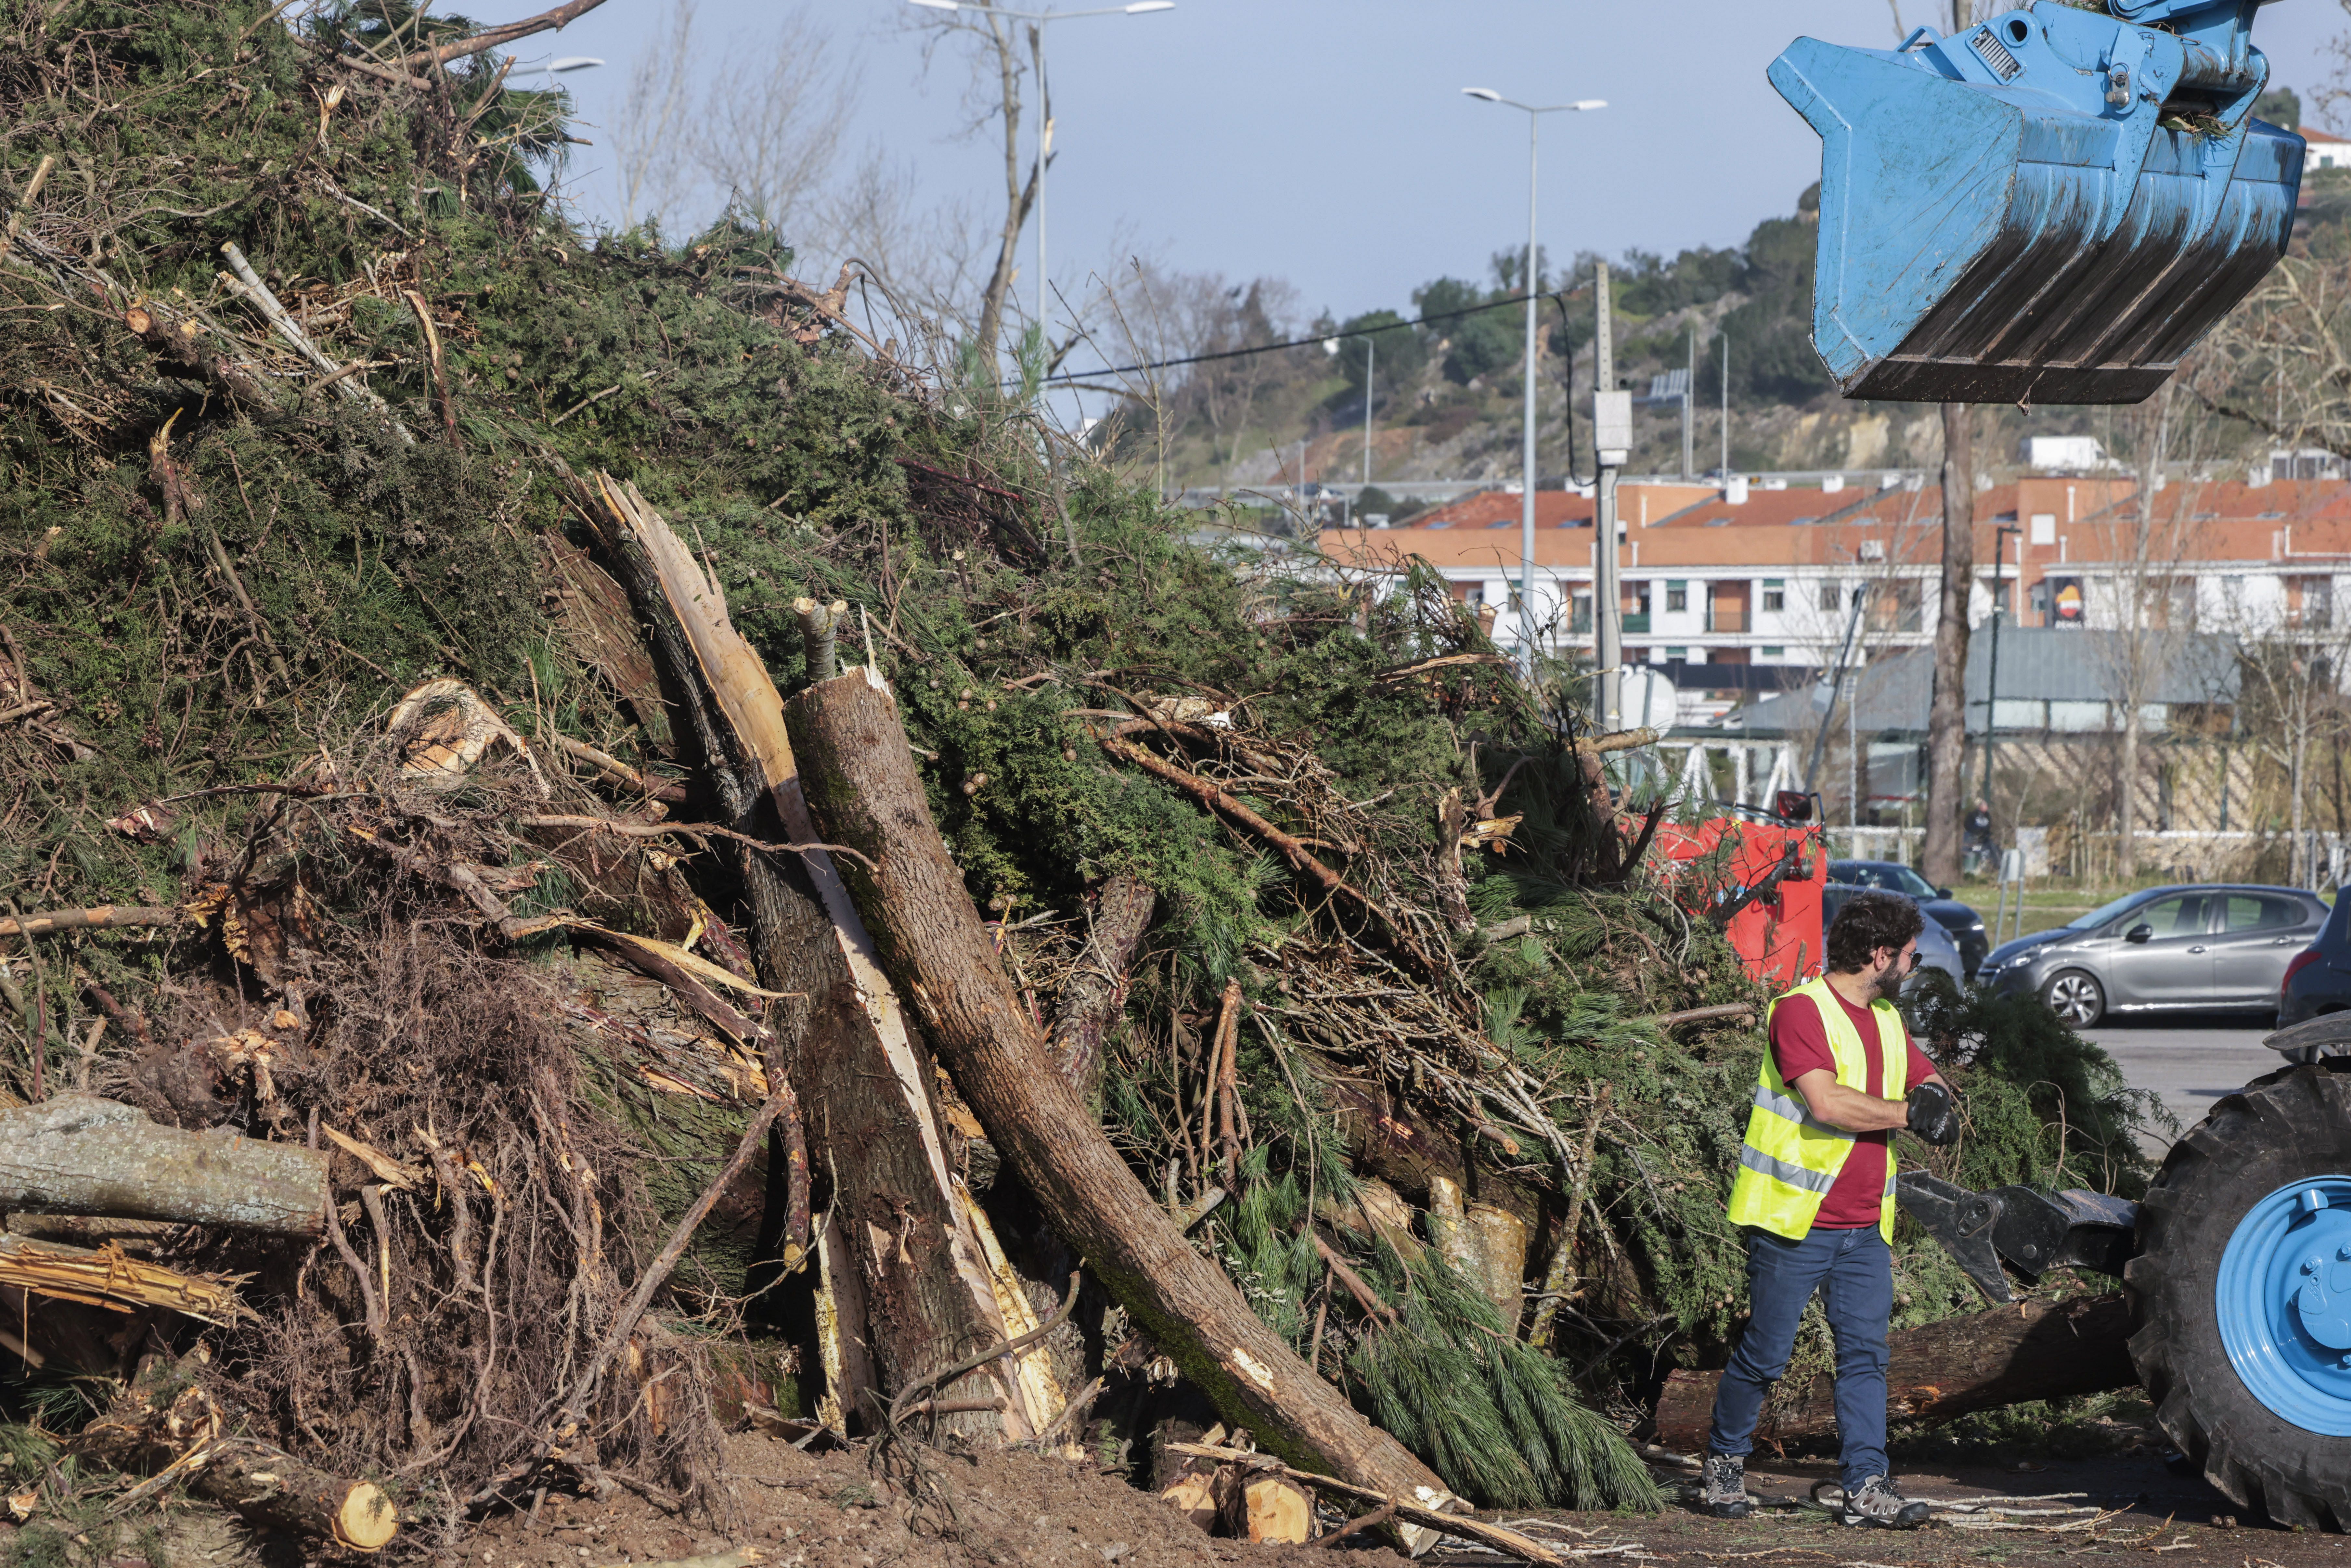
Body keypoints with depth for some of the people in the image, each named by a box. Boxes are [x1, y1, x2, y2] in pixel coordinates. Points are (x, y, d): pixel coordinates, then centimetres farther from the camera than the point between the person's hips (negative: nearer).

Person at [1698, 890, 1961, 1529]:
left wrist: (1936, 1099, -2)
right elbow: (1827, 1101, -25)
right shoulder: (1801, 1010, -13)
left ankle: (1867, 1488, 1)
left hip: (1865, 1227, 7)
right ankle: (1724, 1465, 19)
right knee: (1765, 1352, 1)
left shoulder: (1887, 1019, 14)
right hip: (1795, 1220, -7)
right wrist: (1907, 1112, -14)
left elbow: (1929, 1081, 24)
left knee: (1866, 1352, 1)